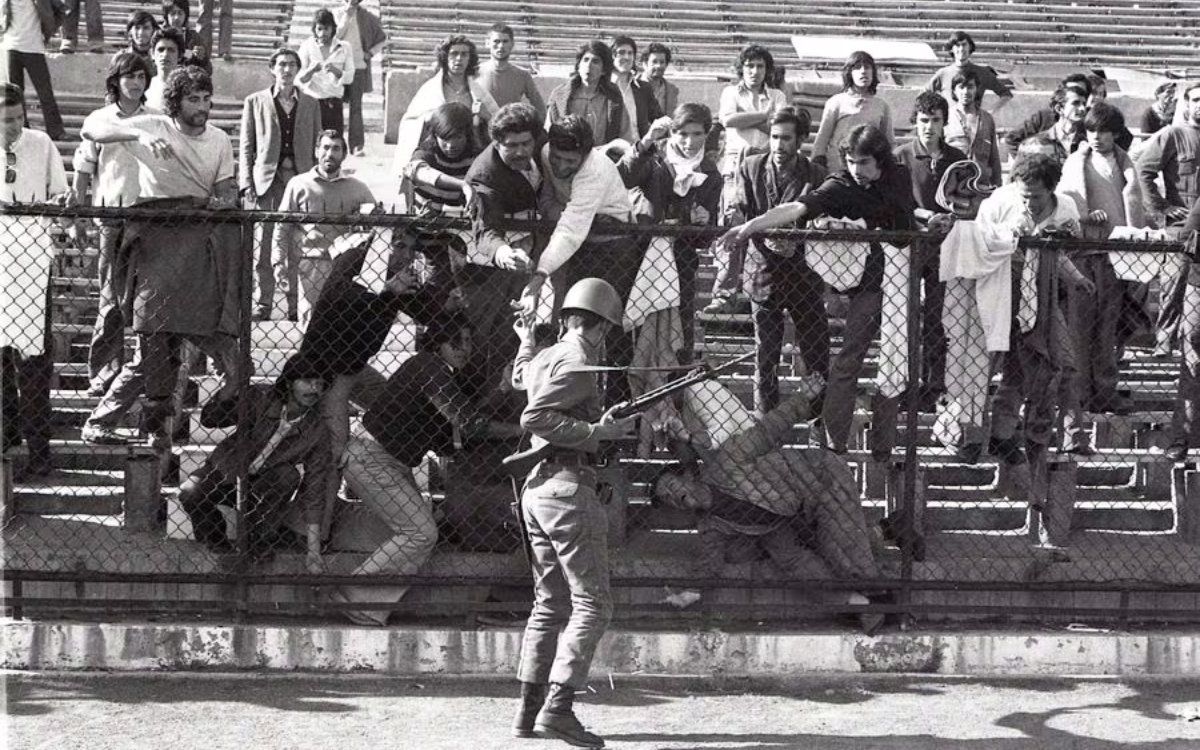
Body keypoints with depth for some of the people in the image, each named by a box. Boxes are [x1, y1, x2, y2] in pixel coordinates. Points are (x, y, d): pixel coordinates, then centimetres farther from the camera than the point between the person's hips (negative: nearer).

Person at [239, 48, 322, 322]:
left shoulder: (310, 104, 13)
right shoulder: (255, 102, 9)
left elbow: (317, 146, 14)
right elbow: (246, 147, 7)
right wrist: (246, 184, -2)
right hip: (265, 180, -1)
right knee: (262, 244, -4)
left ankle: (295, 304, 5)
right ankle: (263, 303, 3)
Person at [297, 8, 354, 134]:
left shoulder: (344, 48, 8)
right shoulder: (307, 47, 5)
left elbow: (349, 78, 2)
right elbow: (299, 80, 0)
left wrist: (335, 71, -18)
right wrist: (311, 70, -21)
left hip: (334, 104, 1)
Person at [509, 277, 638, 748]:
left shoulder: (542, 359, 15)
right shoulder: (577, 365, -12)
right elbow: (535, 418, -22)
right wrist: (597, 432, -21)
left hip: (535, 490, 10)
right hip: (569, 487, -10)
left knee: (550, 603, 14)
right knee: (592, 605, -8)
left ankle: (529, 710, 13)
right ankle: (558, 708, -18)